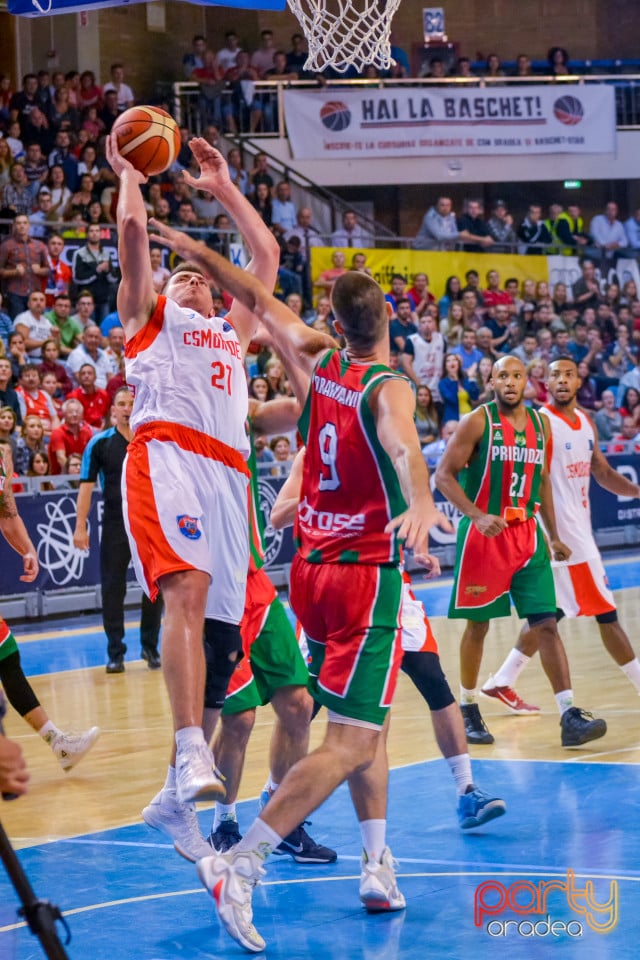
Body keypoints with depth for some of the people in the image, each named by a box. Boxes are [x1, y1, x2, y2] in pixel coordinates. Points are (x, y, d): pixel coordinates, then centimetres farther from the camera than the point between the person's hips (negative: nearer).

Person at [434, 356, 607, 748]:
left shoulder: (541, 424, 9)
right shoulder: (478, 421, -7)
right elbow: (444, 474, -11)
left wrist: (553, 536, 16)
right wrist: (477, 516, -23)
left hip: (526, 534, 4)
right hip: (484, 535, -4)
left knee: (546, 623, -4)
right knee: (478, 624, 5)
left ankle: (570, 716, -9)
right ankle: (469, 710, 21)